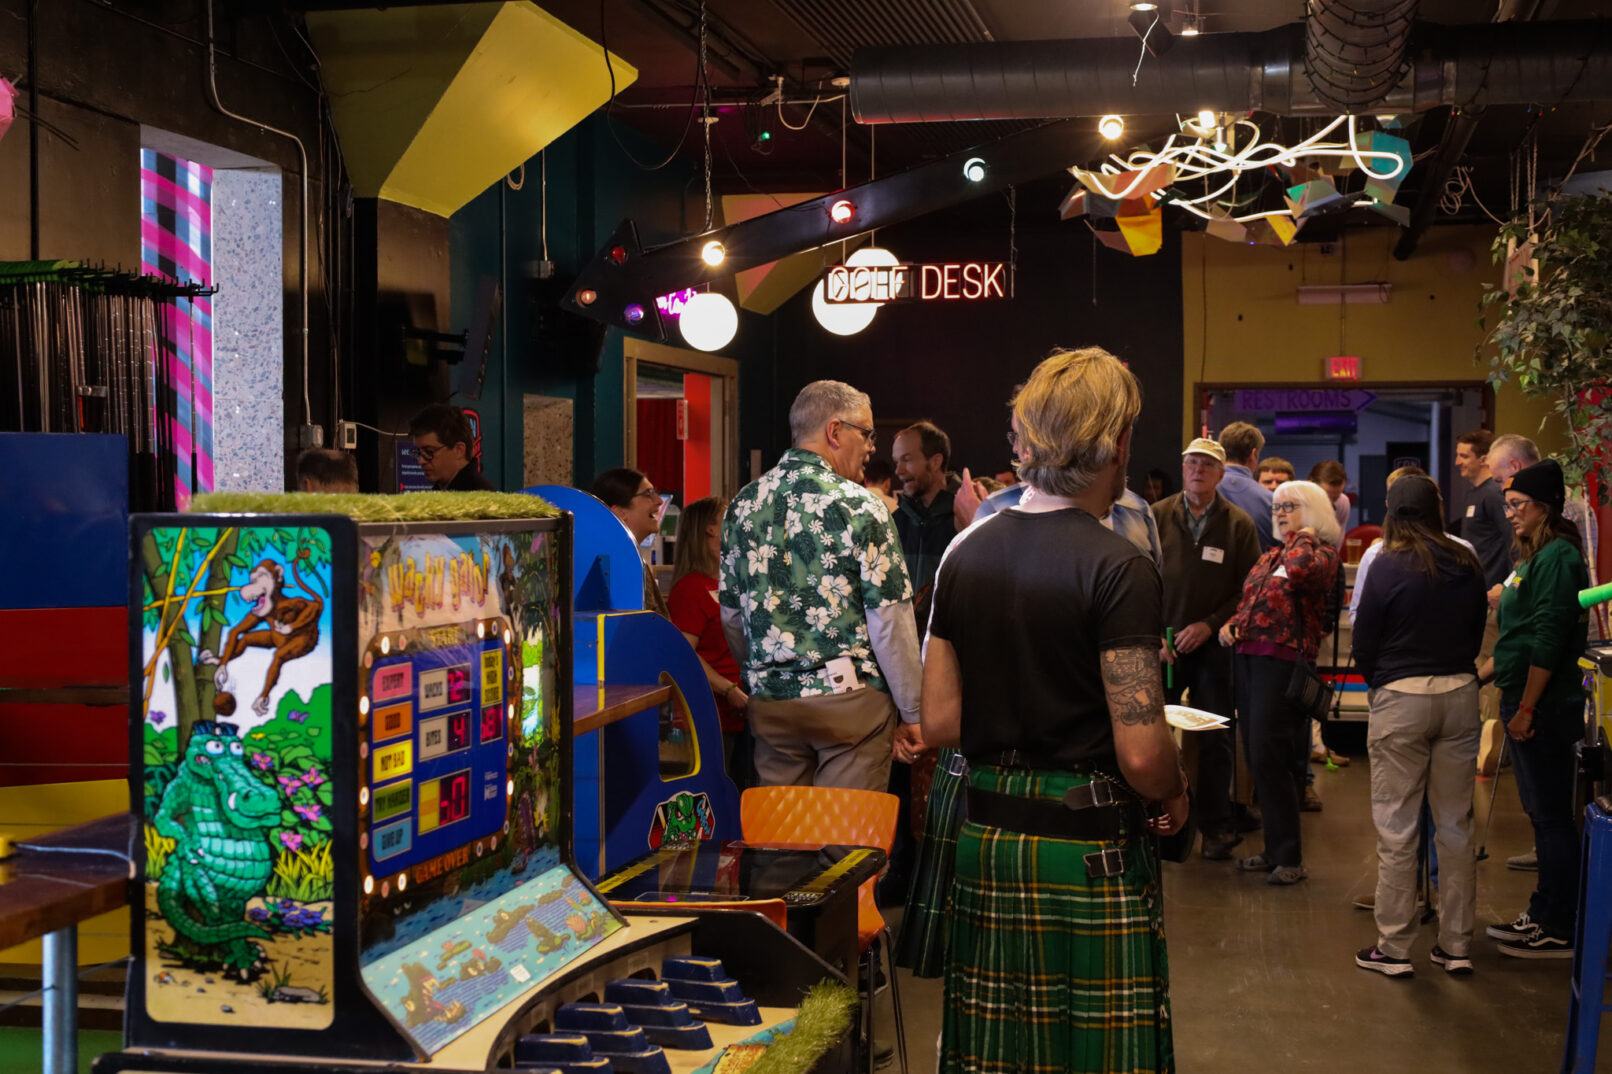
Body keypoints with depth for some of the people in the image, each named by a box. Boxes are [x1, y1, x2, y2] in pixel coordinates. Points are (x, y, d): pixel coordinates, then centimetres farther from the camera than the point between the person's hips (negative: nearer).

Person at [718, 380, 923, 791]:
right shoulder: (857, 506, -10)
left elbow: (731, 616, 13)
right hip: (850, 699, -5)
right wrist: (911, 714, -4)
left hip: (769, 702, 5)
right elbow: (890, 622, -12)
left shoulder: (744, 504, 7)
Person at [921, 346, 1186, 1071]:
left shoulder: (966, 552, 5)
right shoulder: (1117, 569, -14)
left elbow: (938, 722, 7)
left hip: (983, 841, 6)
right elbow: (1141, 754, -18)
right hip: (1089, 849, -6)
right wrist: (1176, 794, 2)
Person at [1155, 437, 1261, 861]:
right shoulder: (1157, 517, 2)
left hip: (1214, 646, 0)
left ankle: (1216, 826, 17)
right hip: (1162, 646, 0)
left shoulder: (1239, 524, 1)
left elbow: (1250, 589, 2)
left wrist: (1210, 624, -9)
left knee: (1217, 739, 5)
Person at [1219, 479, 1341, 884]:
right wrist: (1232, 624, 6)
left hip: (1283, 660, -8)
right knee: (1257, 756, 10)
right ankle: (1275, 850, 19)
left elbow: (1301, 568, -27)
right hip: (1247, 655, 8)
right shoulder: (1270, 555, 20)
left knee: (1267, 756, -10)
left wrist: (1303, 536, -8)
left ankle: (1288, 857, -2)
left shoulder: (1321, 552, -4)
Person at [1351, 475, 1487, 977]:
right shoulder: (1467, 565, 2)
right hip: (1461, 693, 4)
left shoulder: (1389, 567, -11)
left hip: (1401, 697, -4)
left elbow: (1363, 643, -5)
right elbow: (1477, 632, 11)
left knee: (1397, 828, 3)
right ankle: (1456, 944, 18)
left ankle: (1394, 947, 8)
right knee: (1455, 825, 12)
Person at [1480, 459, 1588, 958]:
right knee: (1543, 813, 15)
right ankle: (1544, 915, 24)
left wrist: (1526, 708, -21)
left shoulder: (1557, 558, -15)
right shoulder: (1534, 556, 15)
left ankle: (1560, 931, 3)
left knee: (1552, 815, -3)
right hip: (1525, 702, 10)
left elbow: (1548, 641, -21)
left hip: (1546, 707, -10)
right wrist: (1481, 675, 22)